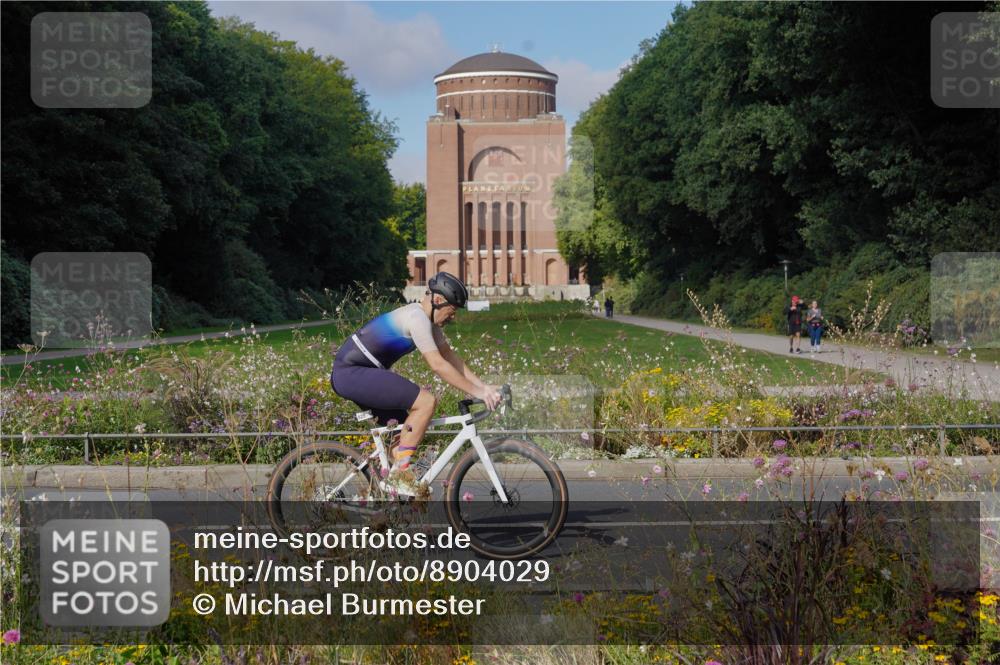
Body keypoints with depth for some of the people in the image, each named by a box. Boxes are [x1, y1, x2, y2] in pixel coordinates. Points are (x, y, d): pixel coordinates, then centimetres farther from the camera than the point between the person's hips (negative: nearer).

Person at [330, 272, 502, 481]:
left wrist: (484, 386, 7)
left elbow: (450, 356, 14)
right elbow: (438, 365, -21)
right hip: (352, 374, -11)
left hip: (350, 374, 11)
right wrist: (476, 392, -17)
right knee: (427, 401, -17)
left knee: (405, 430, 11)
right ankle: (400, 471, -14)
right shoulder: (417, 318, -18)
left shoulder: (427, 318, 12)